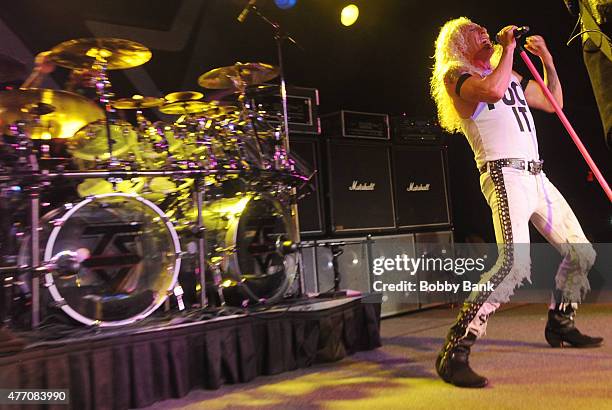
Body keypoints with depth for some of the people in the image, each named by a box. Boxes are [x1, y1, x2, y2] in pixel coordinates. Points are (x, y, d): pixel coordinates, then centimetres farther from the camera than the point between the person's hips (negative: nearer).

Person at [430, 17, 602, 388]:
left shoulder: (511, 75, 25)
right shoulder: (455, 73, 1)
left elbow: (554, 103, 30)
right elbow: (493, 90, -21)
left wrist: (547, 59, 21)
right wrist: (508, 47, -6)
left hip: (536, 175, 9)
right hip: (505, 174, -9)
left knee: (582, 253, 14)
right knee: (516, 263, -28)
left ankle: (560, 324, 33)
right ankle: (454, 353, -24)